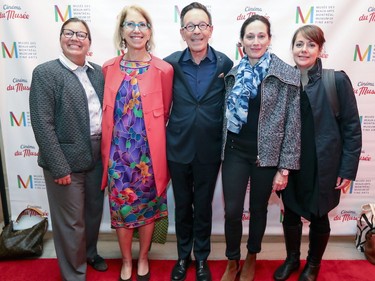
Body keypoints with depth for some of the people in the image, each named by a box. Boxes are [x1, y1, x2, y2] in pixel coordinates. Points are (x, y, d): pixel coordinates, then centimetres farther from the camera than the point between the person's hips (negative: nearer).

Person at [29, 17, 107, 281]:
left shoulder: (97, 72, 8)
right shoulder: (45, 72, -9)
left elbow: (103, 110, 10)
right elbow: (42, 124, -14)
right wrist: (59, 167, -18)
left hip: (97, 155, 6)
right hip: (66, 159, -5)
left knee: (94, 210, 21)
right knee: (71, 221, 8)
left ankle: (90, 252, 48)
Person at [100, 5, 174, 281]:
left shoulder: (164, 69, -8)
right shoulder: (109, 68, 2)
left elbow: (163, 113, 2)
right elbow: (108, 111, 10)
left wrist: (148, 133, 8)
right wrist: (107, 151, 9)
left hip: (149, 152, -2)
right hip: (118, 152, 2)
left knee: (147, 206, 13)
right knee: (121, 207, 12)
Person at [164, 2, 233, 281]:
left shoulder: (225, 64, -5)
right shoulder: (171, 63, -5)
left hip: (210, 149, 0)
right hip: (178, 147, 1)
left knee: (203, 206, 14)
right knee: (182, 206, 16)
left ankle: (202, 258, 37)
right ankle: (183, 256, 38)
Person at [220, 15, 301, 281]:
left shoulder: (287, 74, -6)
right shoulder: (233, 73, 5)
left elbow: (292, 123, -7)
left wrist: (285, 167, -9)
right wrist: (223, 151, 9)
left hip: (267, 154, -2)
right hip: (235, 151, 2)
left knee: (259, 209, 14)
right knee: (232, 211, 4)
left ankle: (251, 259, 40)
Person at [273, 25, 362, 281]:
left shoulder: (337, 80, -8)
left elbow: (352, 127, -7)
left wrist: (348, 169, -8)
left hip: (322, 166, -2)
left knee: (319, 216, 15)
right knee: (291, 214, 16)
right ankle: (292, 259, 41)